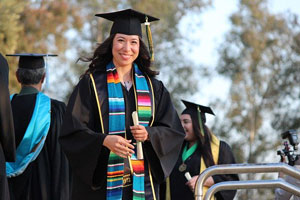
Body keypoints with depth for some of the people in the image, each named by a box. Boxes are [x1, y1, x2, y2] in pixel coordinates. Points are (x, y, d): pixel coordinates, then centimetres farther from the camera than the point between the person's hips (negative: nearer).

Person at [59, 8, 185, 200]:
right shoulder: (92, 83, 3)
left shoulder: (152, 87, 13)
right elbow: (72, 132, -4)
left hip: (142, 183, 3)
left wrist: (149, 134, -10)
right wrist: (104, 140, -21)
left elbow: (174, 131, 10)